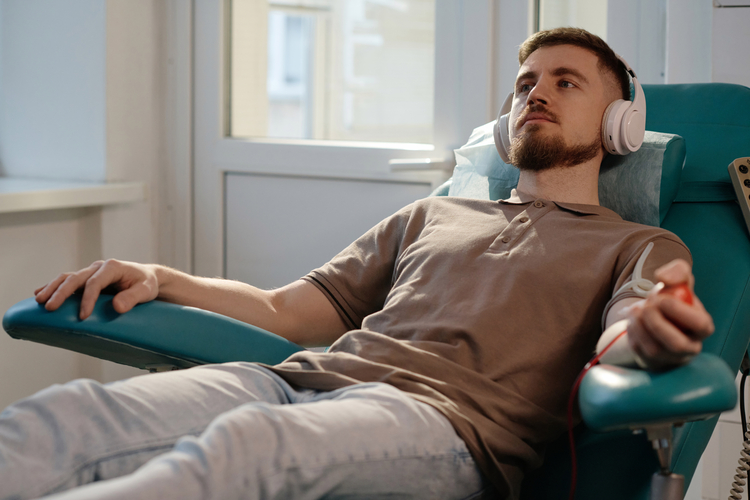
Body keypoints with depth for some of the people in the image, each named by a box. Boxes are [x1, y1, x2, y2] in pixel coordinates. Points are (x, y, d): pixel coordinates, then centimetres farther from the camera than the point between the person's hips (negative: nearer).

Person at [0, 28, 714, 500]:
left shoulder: (641, 250, 21)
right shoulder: (430, 215, 33)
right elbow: (285, 312, 29)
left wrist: (652, 334, -29)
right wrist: (163, 281, 12)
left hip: (443, 422, -5)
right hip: (301, 378, 5)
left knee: (247, 441, -40)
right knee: (64, 415, -25)